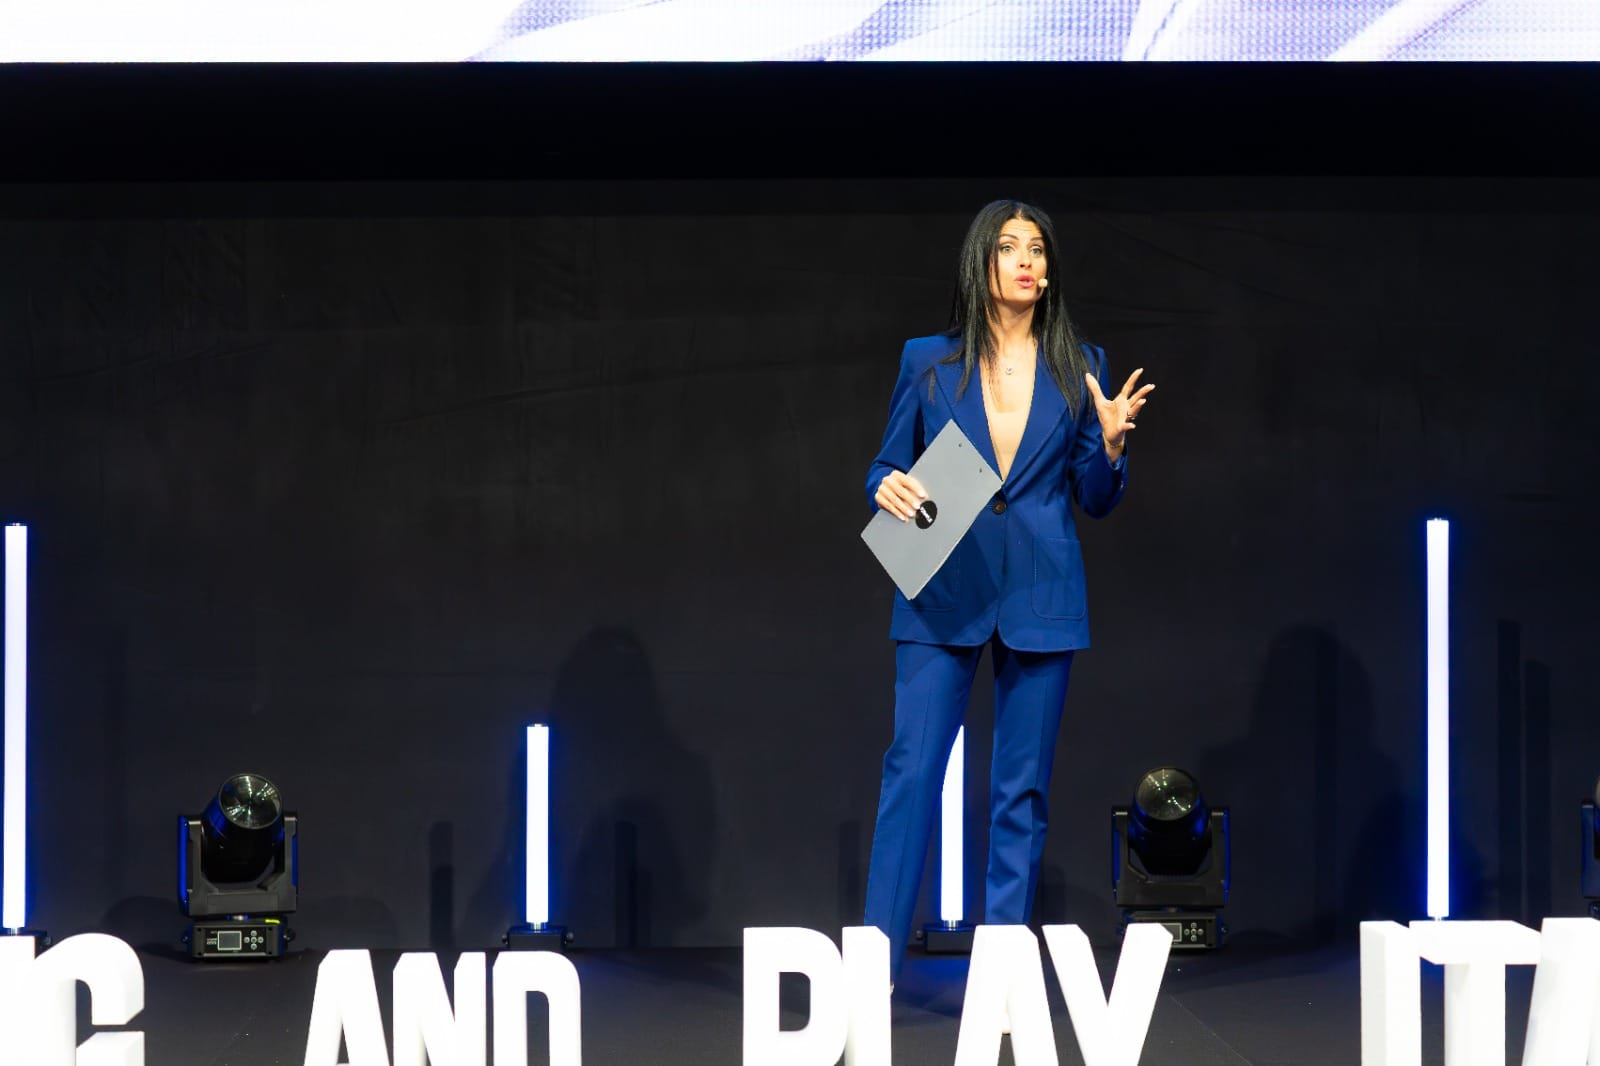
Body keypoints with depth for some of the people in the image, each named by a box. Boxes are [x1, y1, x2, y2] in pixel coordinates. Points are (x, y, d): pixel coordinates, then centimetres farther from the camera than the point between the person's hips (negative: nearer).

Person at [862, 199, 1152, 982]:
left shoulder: (1080, 369, 7)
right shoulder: (928, 362, 5)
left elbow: (1096, 502, 9)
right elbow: (887, 465, 10)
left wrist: (1110, 443, -10)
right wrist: (889, 490, -12)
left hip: (1039, 600, 1)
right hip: (942, 594, -1)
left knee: (1022, 789, 3)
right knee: (911, 770, -7)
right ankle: (878, 966, -3)